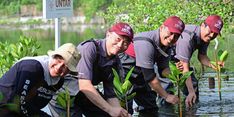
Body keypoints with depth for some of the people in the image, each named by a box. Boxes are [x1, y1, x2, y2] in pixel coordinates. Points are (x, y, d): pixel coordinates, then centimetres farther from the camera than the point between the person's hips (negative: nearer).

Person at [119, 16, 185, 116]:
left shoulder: (165, 44, -3)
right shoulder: (146, 43, -31)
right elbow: (150, 76, -29)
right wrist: (166, 96, -21)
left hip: (138, 76, 10)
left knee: (150, 108, 13)